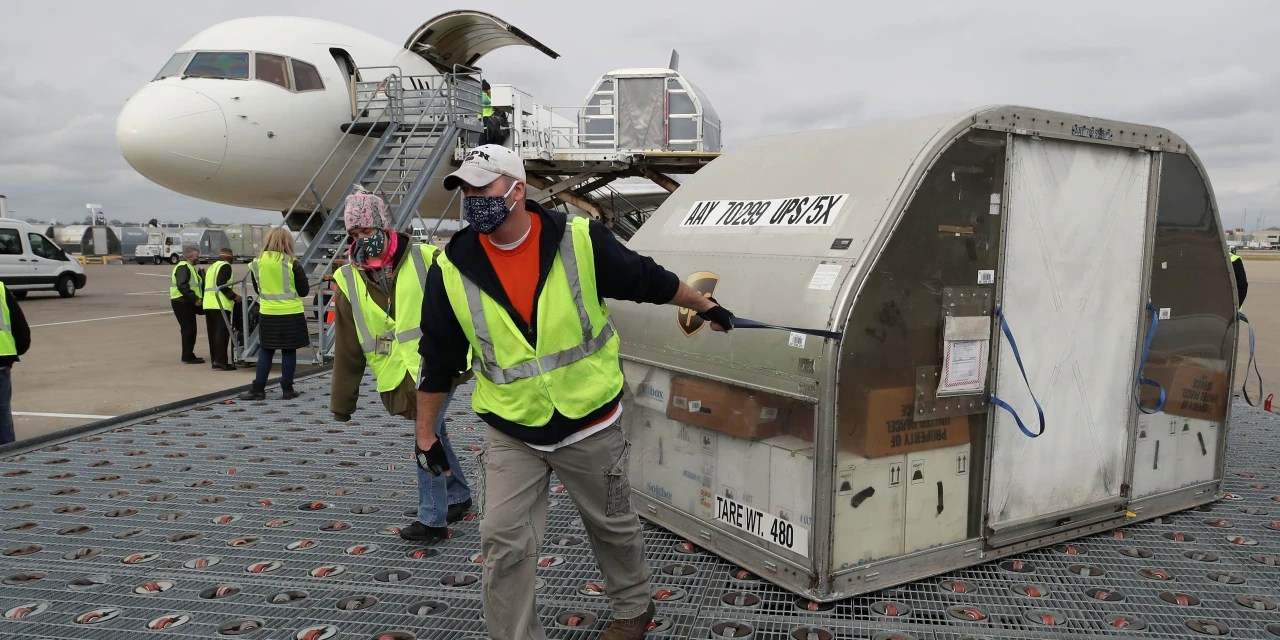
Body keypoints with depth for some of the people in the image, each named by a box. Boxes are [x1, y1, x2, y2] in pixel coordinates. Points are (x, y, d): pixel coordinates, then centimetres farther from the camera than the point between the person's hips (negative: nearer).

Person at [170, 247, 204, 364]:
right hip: (182, 302, -11)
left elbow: (192, 284, 23)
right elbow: (182, 286, -27)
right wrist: (195, 299, -28)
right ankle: (188, 356, -2)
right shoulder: (183, 267, -15)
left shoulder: (188, 267, 22)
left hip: (187, 303, 11)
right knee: (189, 329, -6)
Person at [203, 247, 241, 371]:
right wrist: (234, 296, -14)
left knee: (213, 333, 11)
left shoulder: (211, 267, 23)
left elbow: (206, 285, 21)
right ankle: (221, 361, -13)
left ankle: (214, 360, 13)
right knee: (222, 333, -9)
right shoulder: (225, 266, -6)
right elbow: (221, 284, -17)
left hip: (208, 304, 9)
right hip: (221, 305, -9)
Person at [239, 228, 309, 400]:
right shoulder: (291, 263, -10)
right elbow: (304, 290, -5)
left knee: (265, 351, 11)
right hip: (291, 313, -3)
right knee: (288, 351, 4)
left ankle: (257, 389, 10)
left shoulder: (257, 263, 0)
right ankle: (287, 389, 9)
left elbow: (257, 288, 12)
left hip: (267, 313, 3)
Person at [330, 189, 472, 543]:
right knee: (434, 436, 17)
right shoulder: (349, 281, 2)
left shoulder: (425, 259, -9)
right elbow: (348, 349, 6)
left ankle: (432, 519, 5)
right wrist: (342, 401, 8)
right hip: (398, 378, 5)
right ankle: (458, 496, 35)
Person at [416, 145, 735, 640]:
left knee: (613, 525, 17)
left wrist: (706, 307, 11)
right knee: (503, 542, -3)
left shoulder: (579, 240, -14)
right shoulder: (452, 271, -9)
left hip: (590, 424, -1)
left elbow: (649, 280, 0)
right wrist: (425, 434, 6)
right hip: (510, 435, 1)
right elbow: (438, 361, 1)